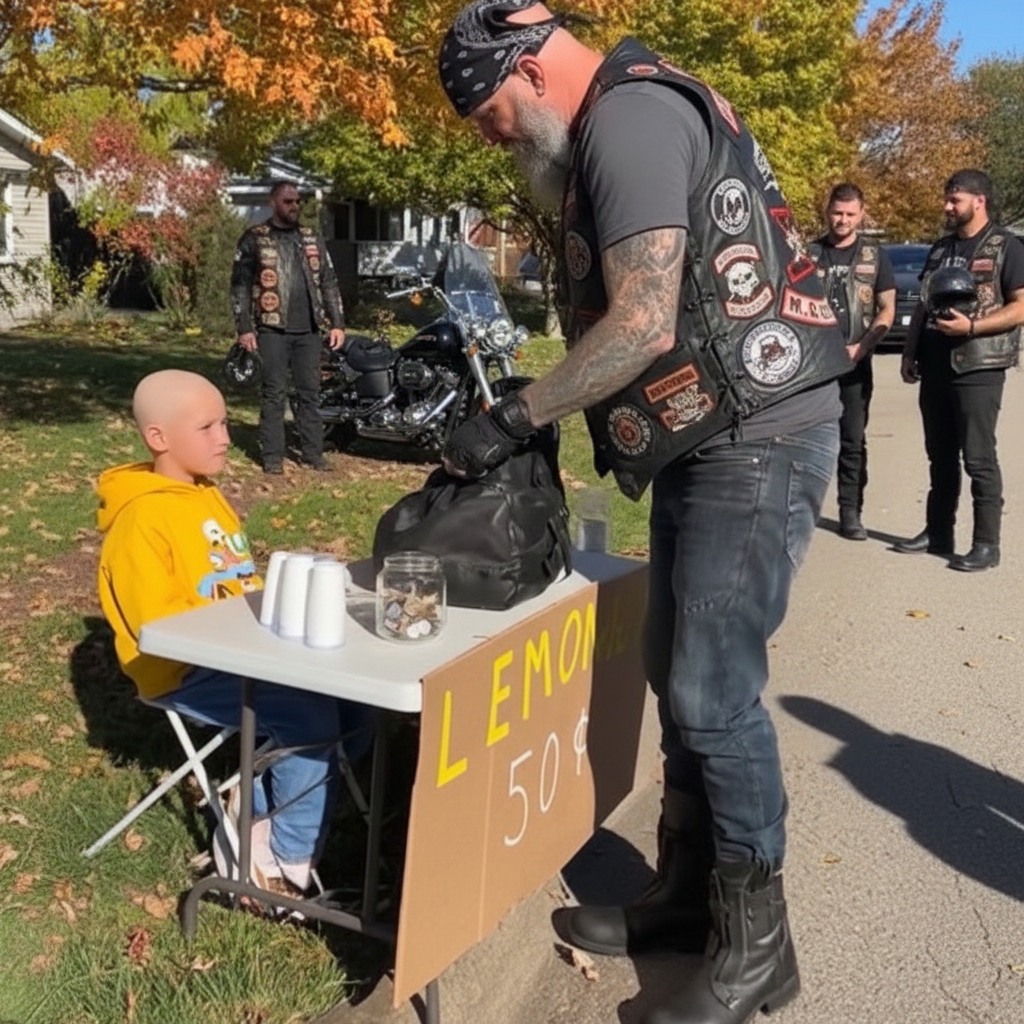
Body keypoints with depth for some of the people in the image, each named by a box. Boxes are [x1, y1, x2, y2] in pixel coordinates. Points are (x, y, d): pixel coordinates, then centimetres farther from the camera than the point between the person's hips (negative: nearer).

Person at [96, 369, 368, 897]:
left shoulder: (208, 496, 13)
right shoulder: (140, 521, -14)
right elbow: (160, 624, -19)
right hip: (186, 672, -9)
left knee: (351, 694, -5)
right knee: (311, 717, -25)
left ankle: (255, 816, 7)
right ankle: (292, 857, -3)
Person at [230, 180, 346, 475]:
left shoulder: (311, 238, 15)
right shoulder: (254, 239, 2)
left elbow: (328, 282, 15)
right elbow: (240, 285, 0)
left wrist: (337, 323, 8)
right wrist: (244, 328, -7)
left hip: (309, 330, 4)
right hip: (273, 329, -4)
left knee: (310, 392, 6)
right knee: (274, 393, -2)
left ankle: (312, 451, 13)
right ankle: (272, 455, 3)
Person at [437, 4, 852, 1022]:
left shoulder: (626, 116, -14)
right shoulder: (625, 124, 18)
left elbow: (644, 326, -22)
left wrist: (511, 419, -15)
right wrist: (533, 410, 11)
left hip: (758, 439, -10)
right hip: (705, 440, 10)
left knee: (713, 690, -6)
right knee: (676, 674, 13)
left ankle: (755, 941, 11)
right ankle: (685, 892, 26)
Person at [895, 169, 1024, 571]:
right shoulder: (941, 247, 16)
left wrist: (970, 326, -21)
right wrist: (909, 353, 12)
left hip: (979, 368, -6)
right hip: (935, 367, 7)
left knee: (978, 457, -5)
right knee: (940, 455, 12)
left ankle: (986, 544, 1)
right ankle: (937, 533, 21)